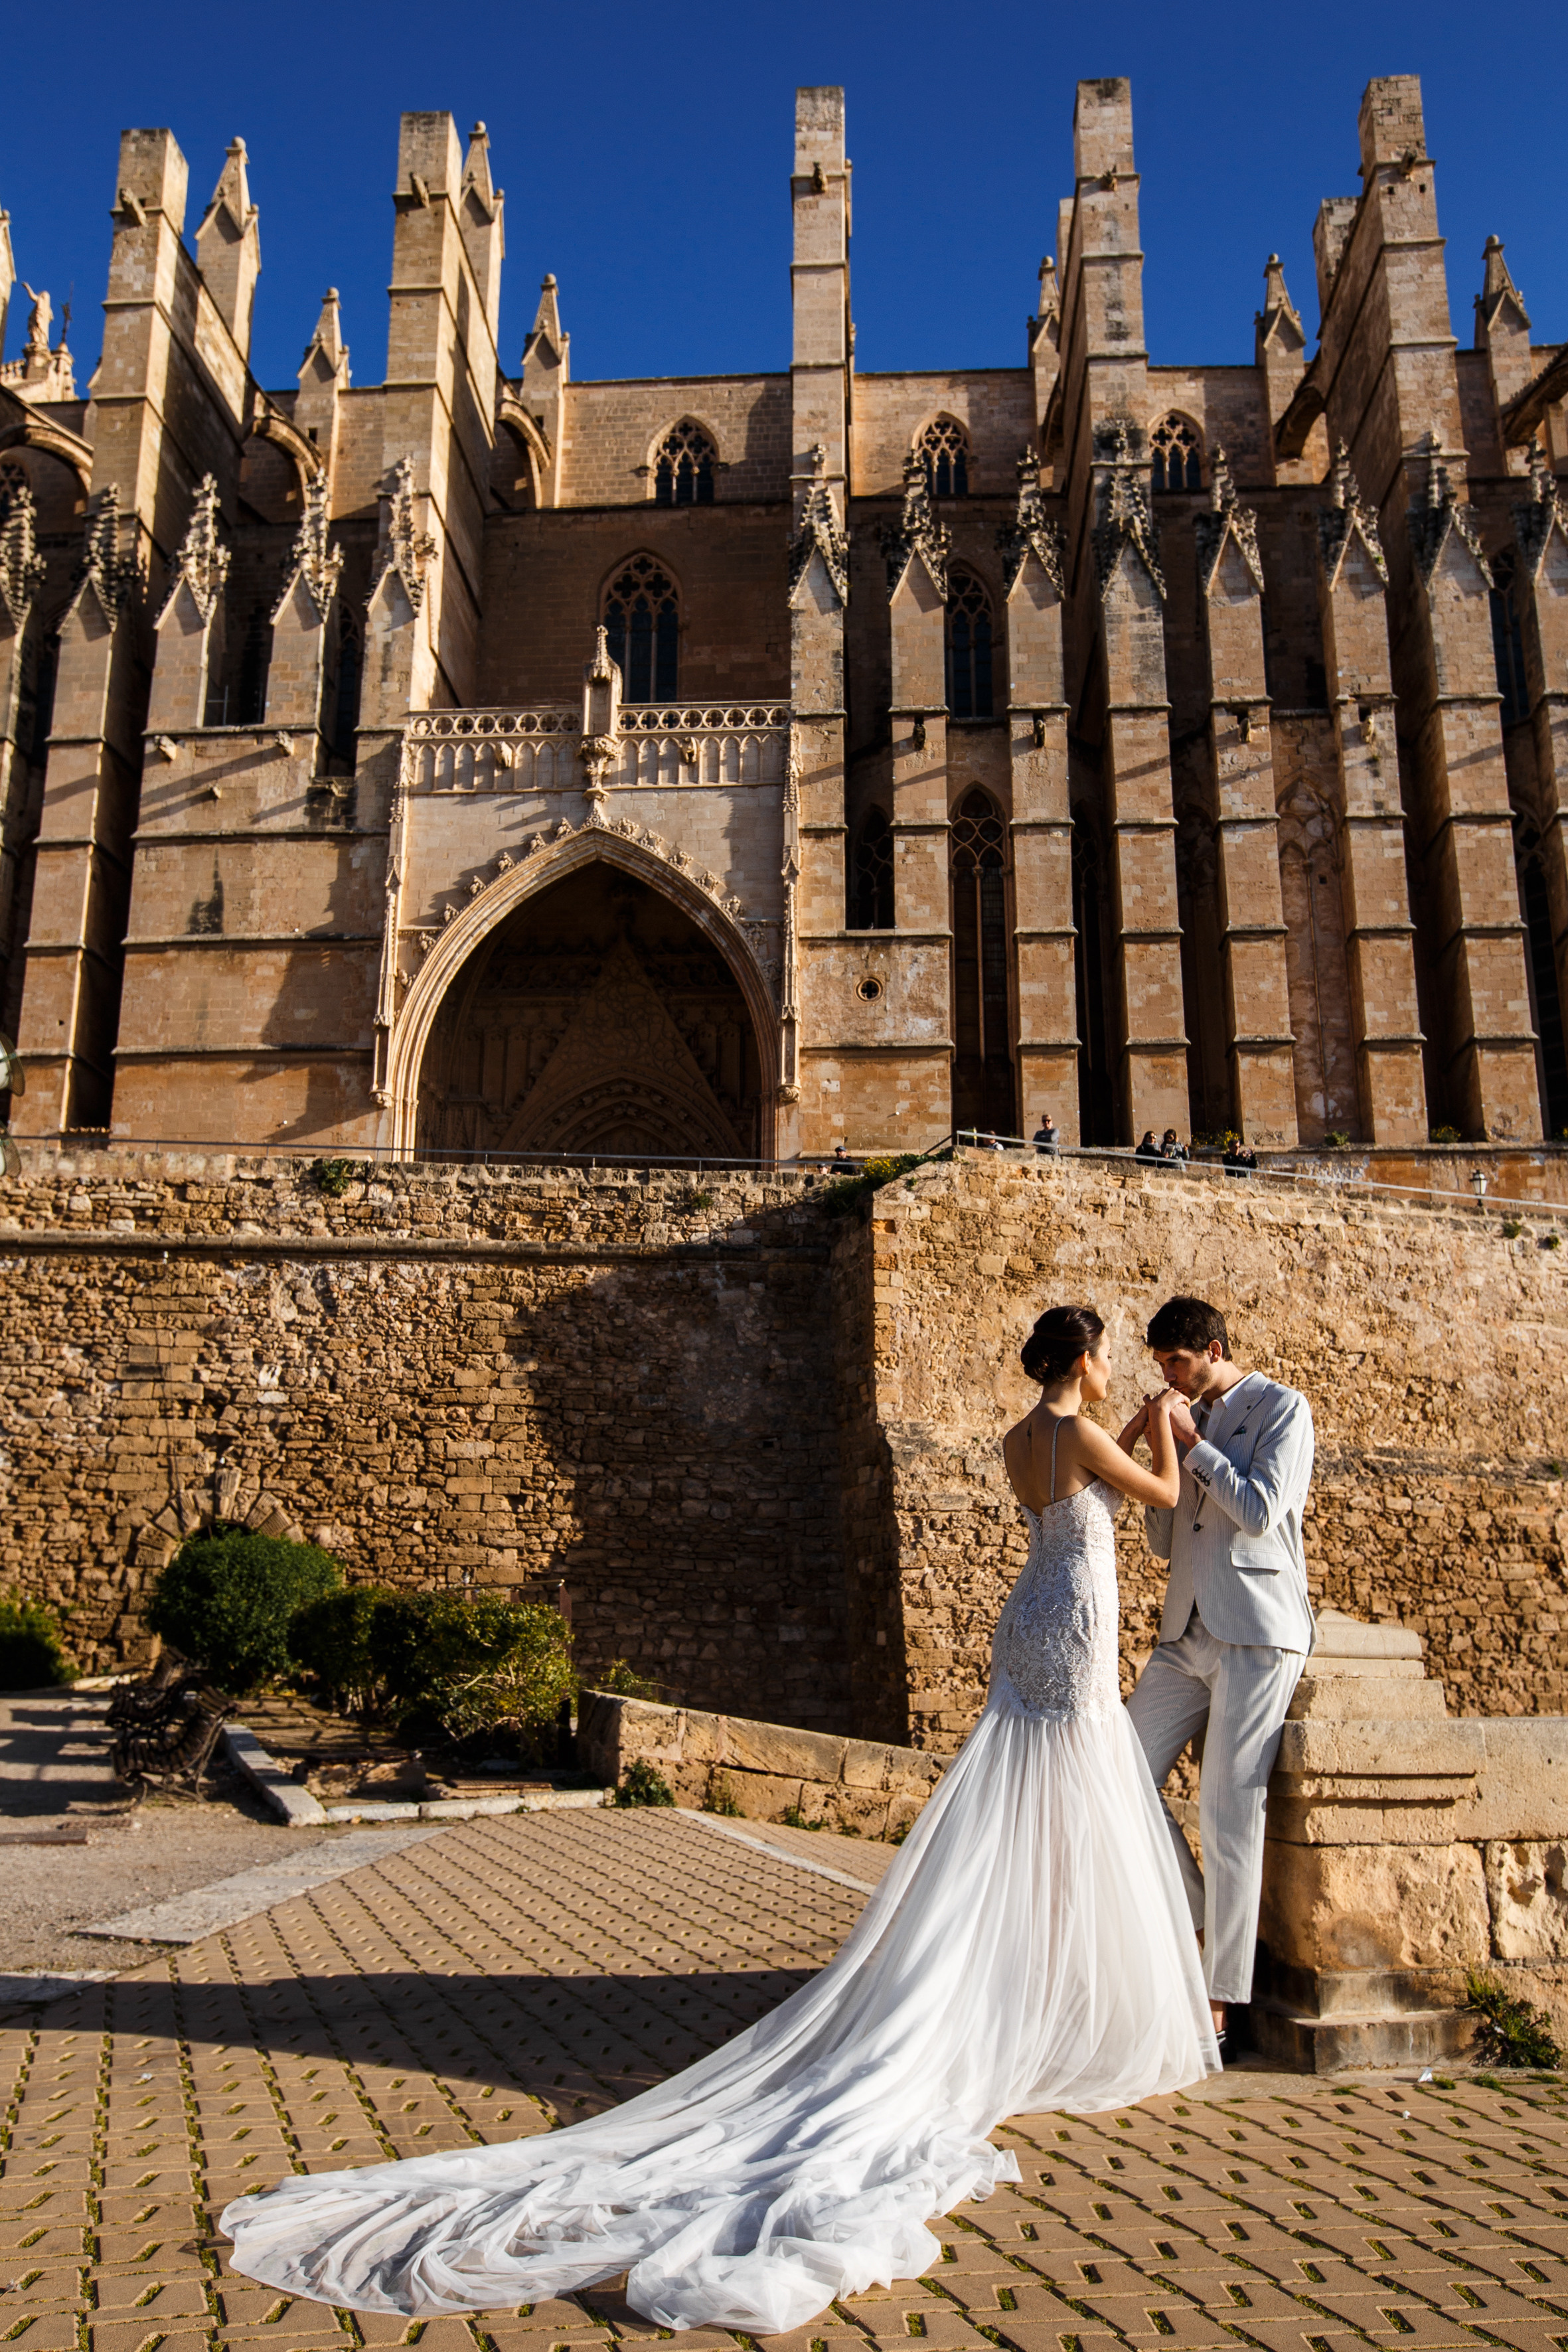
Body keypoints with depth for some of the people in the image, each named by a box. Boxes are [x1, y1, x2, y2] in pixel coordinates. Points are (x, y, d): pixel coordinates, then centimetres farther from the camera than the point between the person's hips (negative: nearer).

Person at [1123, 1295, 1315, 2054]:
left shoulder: (1282, 1408, -2)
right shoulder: (1190, 1421, 17)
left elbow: (1262, 1512, -14)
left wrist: (1190, 1444, -10)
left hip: (1255, 1632, -7)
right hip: (1188, 1633, 7)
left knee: (1229, 1812, -6)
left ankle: (1221, 1999, 3)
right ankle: (1197, 1920, 21)